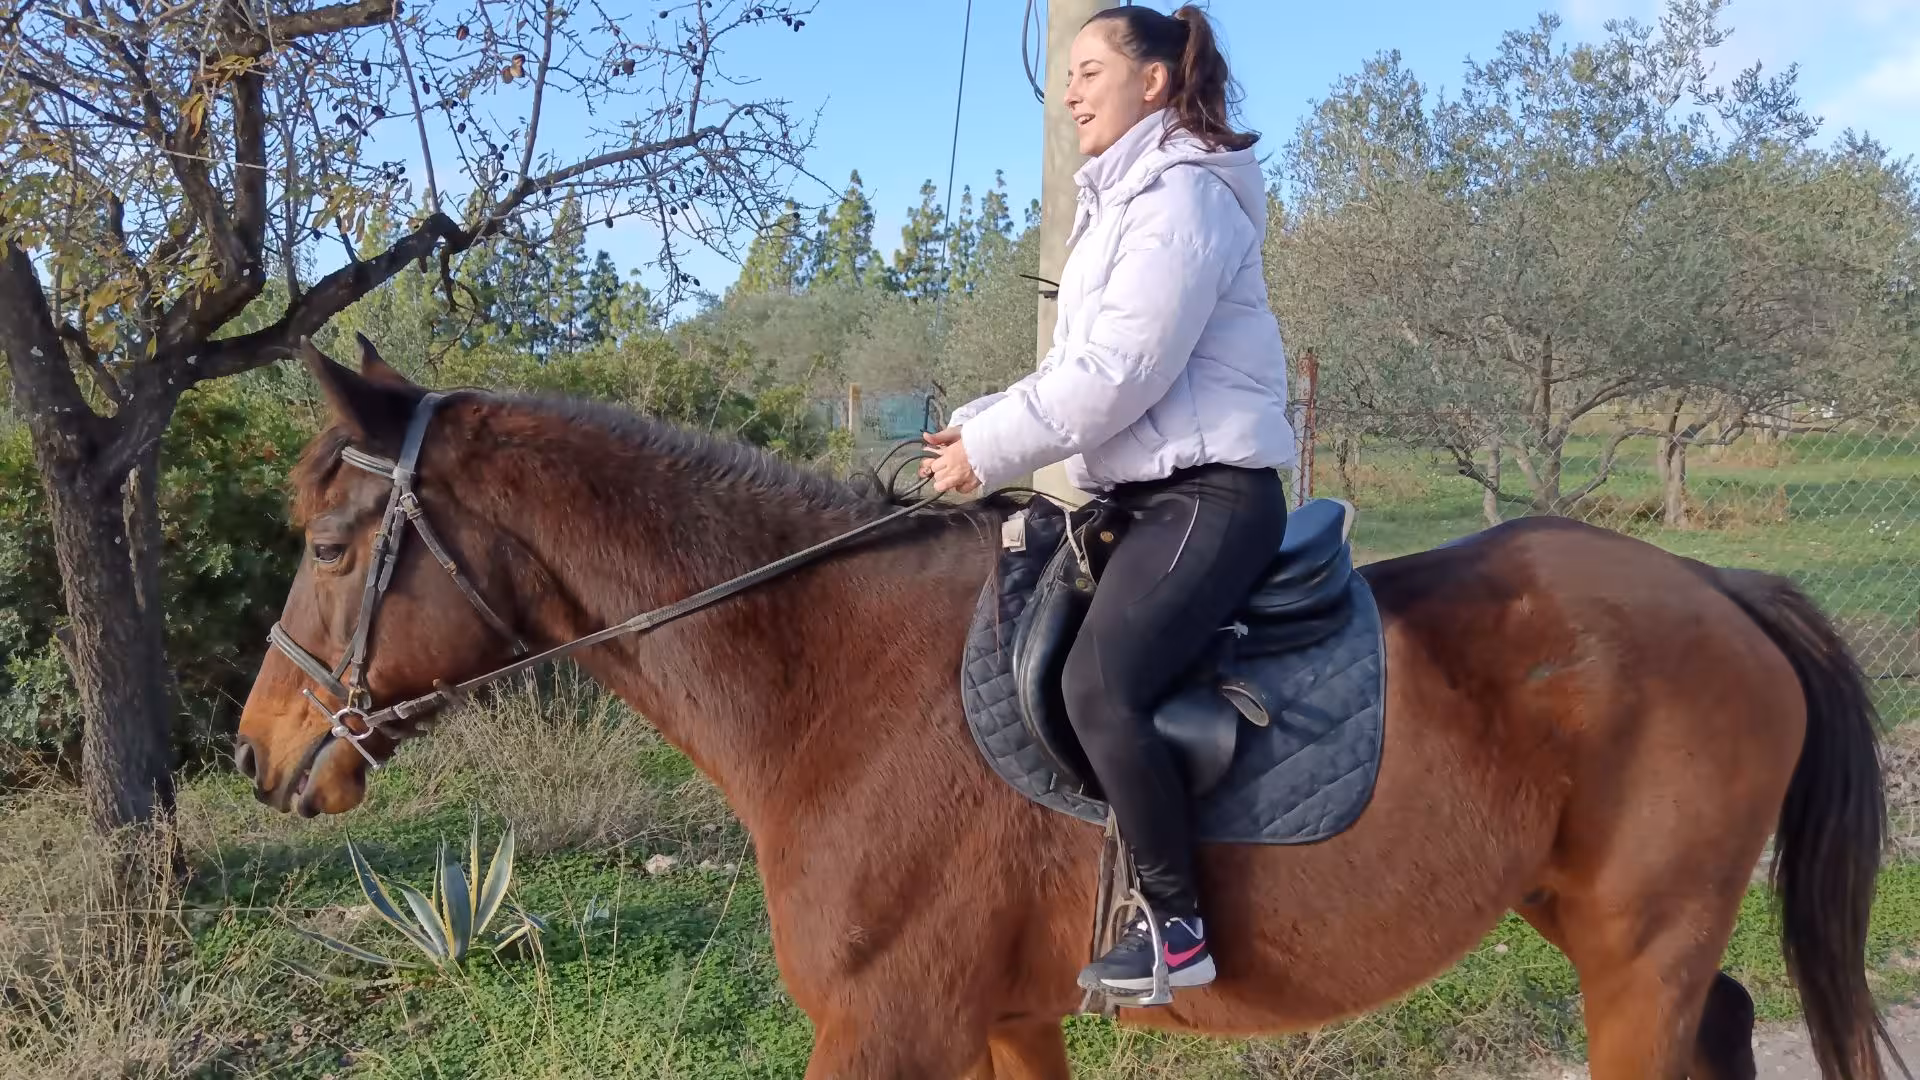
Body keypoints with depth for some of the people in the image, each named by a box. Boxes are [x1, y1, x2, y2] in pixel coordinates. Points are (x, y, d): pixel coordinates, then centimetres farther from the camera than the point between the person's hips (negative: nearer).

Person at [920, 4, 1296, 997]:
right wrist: (974, 426, 5)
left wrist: (989, 450, -15)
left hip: (1209, 495, -10)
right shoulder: (1119, 203, 20)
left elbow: (1117, 374, -21)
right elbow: (1077, 368, 18)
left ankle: (1179, 928, -13)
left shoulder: (1180, 198, -12)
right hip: (1142, 495, 11)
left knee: (1099, 687, -25)